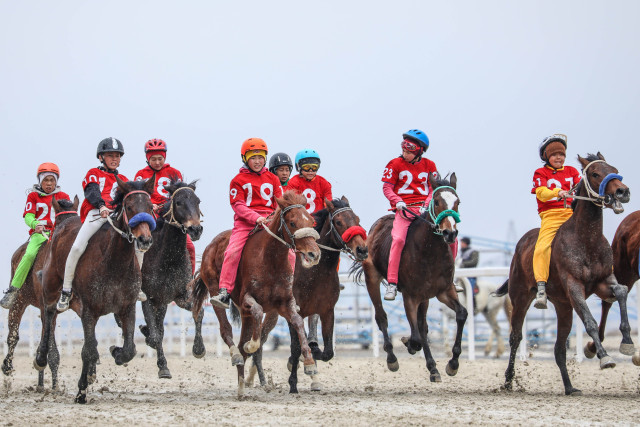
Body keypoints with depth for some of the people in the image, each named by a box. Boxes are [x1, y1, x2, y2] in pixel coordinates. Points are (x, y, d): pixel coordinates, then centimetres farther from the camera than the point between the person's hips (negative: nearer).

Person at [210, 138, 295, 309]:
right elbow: (238, 205, -3)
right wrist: (256, 218, -19)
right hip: (245, 222, -2)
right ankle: (224, 293, -22)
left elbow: (280, 202, 14)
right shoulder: (238, 180, 6)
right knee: (232, 252, -24)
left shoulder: (272, 179, 16)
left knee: (290, 254, -14)